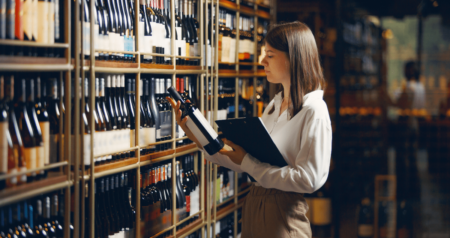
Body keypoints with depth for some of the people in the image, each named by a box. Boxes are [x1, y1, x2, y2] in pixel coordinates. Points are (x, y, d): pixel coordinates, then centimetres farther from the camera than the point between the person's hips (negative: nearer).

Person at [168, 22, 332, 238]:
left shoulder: (314, 112, -14)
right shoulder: (275, 105, 12)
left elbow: (309, 179, -22)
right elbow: (246, 162, 9)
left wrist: (249, 164, -18)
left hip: (283, 213, -8)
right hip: (253, 203, 8)